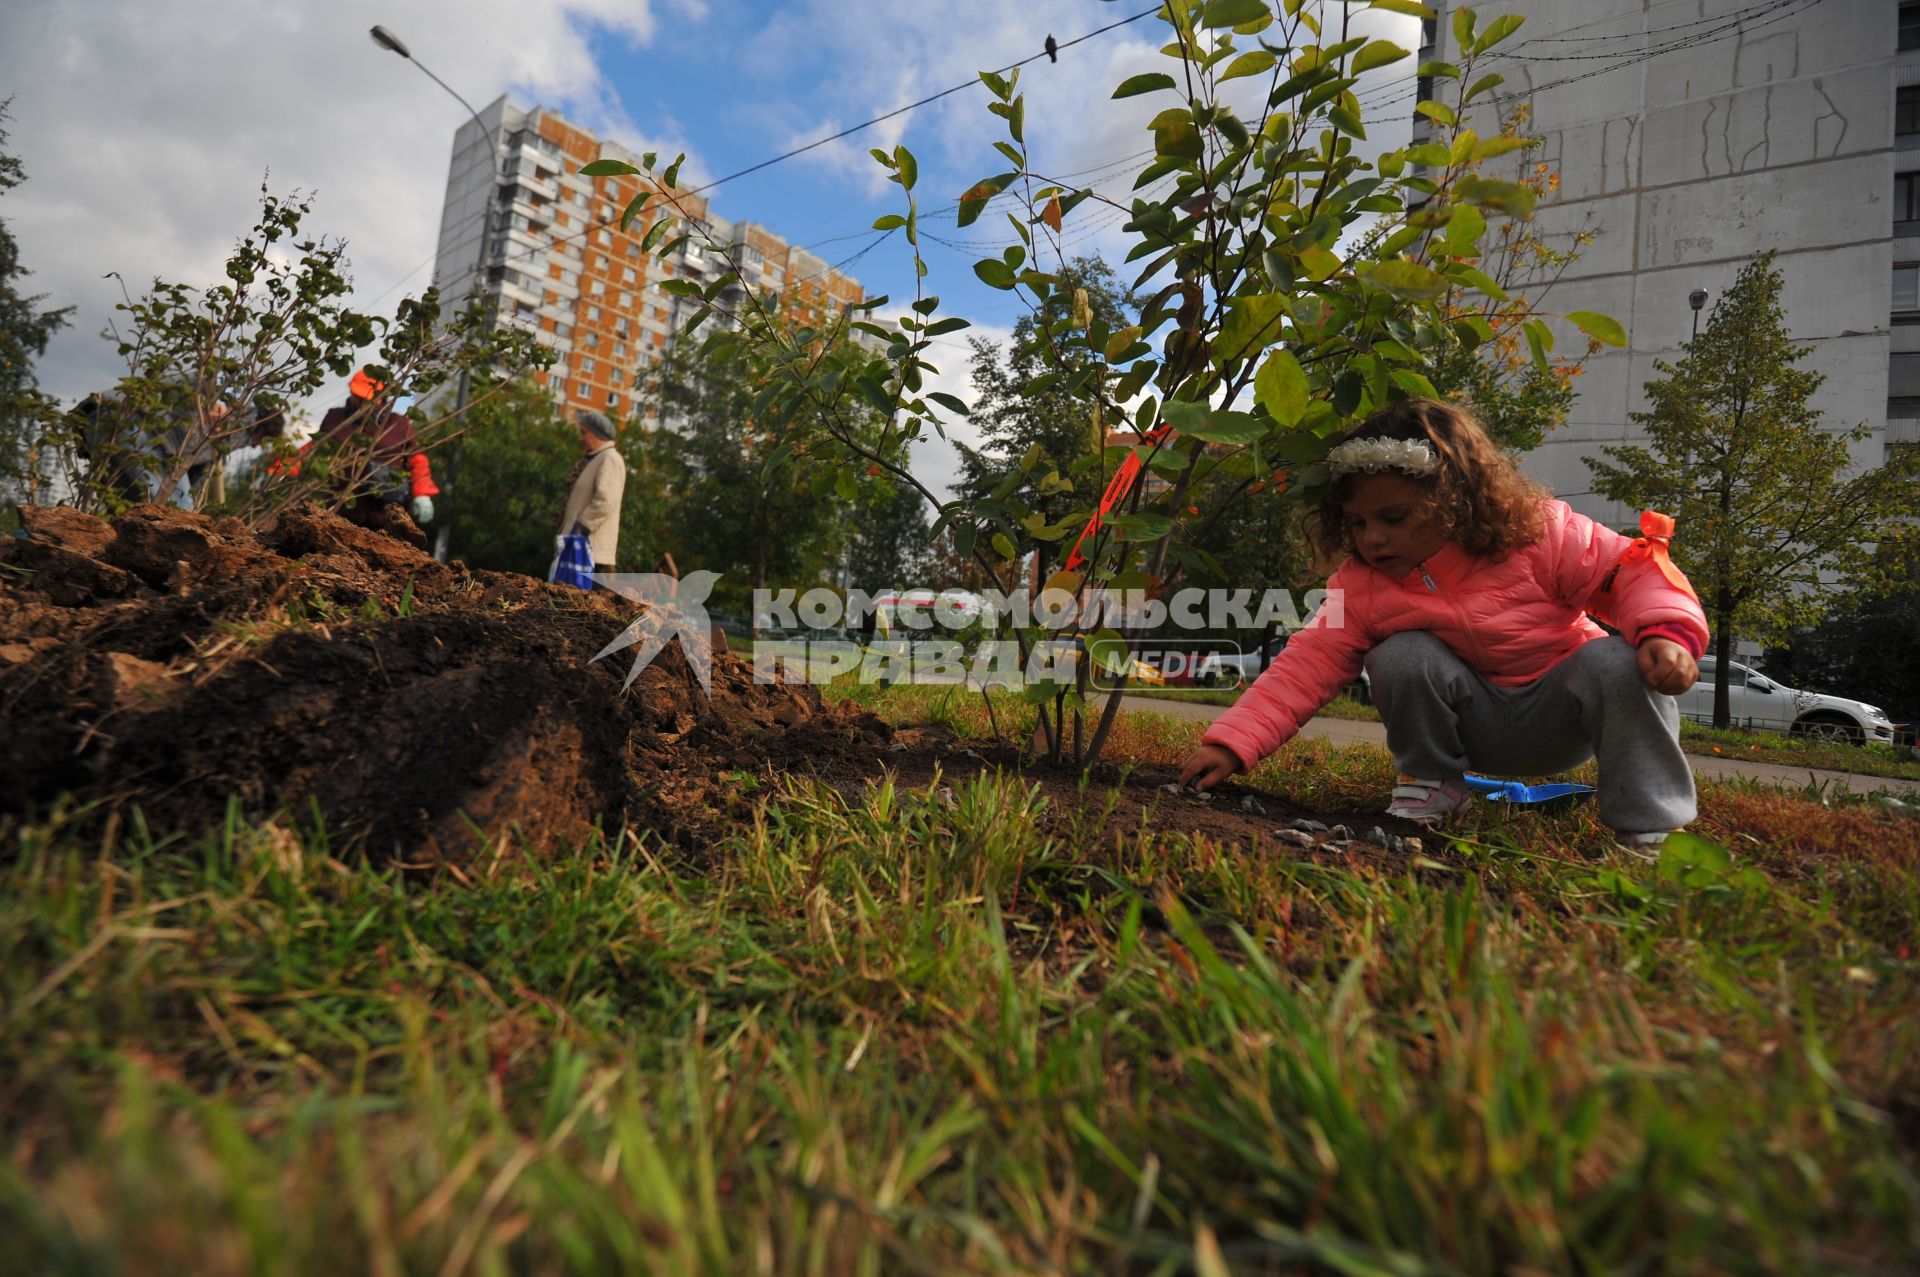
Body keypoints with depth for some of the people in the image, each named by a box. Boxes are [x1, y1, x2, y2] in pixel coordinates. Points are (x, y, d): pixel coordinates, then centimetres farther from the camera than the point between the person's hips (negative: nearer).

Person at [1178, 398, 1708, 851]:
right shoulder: (1360, 587, -15)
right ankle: (1427, 787, -5)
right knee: (1401, 656, -26)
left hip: (1559, 712, 0)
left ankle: (1650, 829, -14)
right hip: (1472, 722, 1)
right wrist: (1232, 742, -31)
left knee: (1617, 663, -29)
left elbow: (1632, 569, -12)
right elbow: (1304, 666, -20)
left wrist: (1667, 631, -33)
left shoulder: (1541, 534, -18)